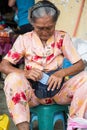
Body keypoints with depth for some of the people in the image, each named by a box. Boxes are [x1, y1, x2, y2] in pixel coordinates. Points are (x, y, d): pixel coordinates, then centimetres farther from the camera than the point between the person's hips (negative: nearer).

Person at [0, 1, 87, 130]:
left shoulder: (63, 38, 1)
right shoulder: (24, 39, -1)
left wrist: (62, 73, -22)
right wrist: (25, 73, -25)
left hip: (58, 91, 1)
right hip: (32, 93, -1)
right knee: (13, 79, -31)